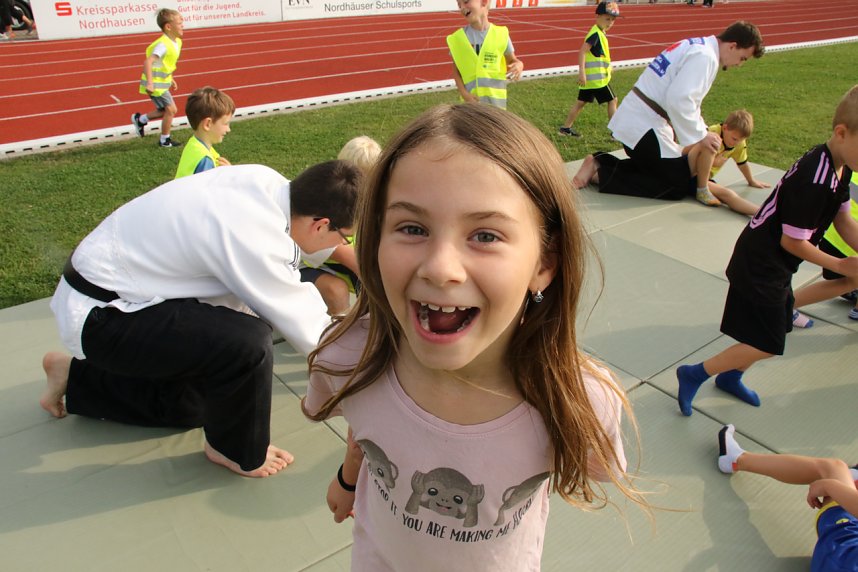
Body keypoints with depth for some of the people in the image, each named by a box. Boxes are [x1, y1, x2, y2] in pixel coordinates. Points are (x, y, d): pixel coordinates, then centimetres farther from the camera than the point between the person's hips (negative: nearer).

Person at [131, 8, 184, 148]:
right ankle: (165, 140, 11)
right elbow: (148, 62, -33)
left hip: (162, 82, 9)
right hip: (155, 84, -9)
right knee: (171, 109, -4)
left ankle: (140, 119, 36)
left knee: (165, 110, 17)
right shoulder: (163, 45, -24)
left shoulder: (177, 42, 5)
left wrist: (171, 79, 23)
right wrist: (149, 83, -39)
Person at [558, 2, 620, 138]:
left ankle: (566, 128, 16)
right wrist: (582, 72, -31)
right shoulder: (596, 33, -15)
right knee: (612, 100, 0)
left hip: (589, 77, 9)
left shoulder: (599, 32, 15)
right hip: (597, 77, -9)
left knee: (581, 102, 13)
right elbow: (582, 51, -24)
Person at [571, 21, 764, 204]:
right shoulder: (705, 56, -15)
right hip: (644, 126, -10)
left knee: (657, 169, 23)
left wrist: (702, 132, 19)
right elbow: (679, 100, -26)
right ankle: (601, 174, -7)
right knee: (678, 186, 0)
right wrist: (700, 136, -15)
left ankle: (599, 164, 8)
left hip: (631, 119, 10)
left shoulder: (696, 46, 16)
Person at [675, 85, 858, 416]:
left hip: (775, 265, 10)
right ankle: (694, 374, 9)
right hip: (759, 267, -10)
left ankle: (730, 377, 38)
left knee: (776, 328, 20)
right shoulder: (814, 181, -29)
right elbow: (792, 241, -23)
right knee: (767, 344, -3)